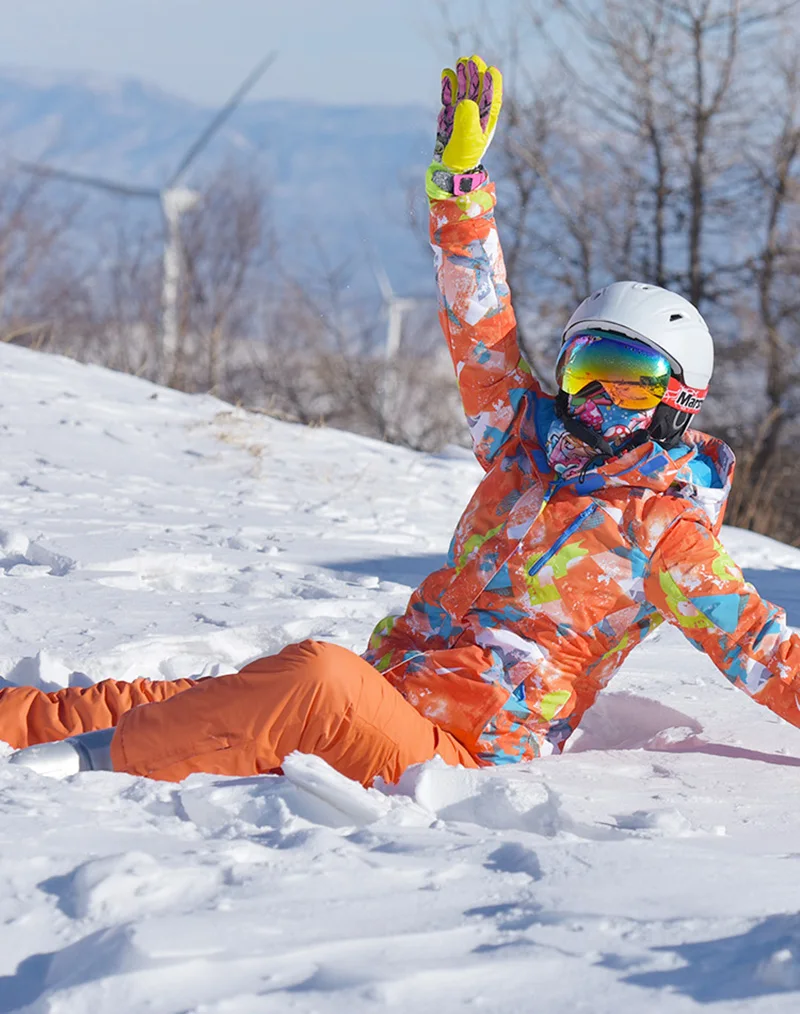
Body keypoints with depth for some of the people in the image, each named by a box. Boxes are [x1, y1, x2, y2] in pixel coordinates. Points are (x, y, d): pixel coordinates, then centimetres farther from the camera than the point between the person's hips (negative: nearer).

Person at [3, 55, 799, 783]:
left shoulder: (665, 536, 1)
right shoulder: (528, 446, 17)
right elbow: (479, 326, 14)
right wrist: (462, 171, 8)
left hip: (461, 752, -6)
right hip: (386, 687, 6)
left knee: (318, 677, -35)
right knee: (172, 701, -10)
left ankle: (108, 756, -32)